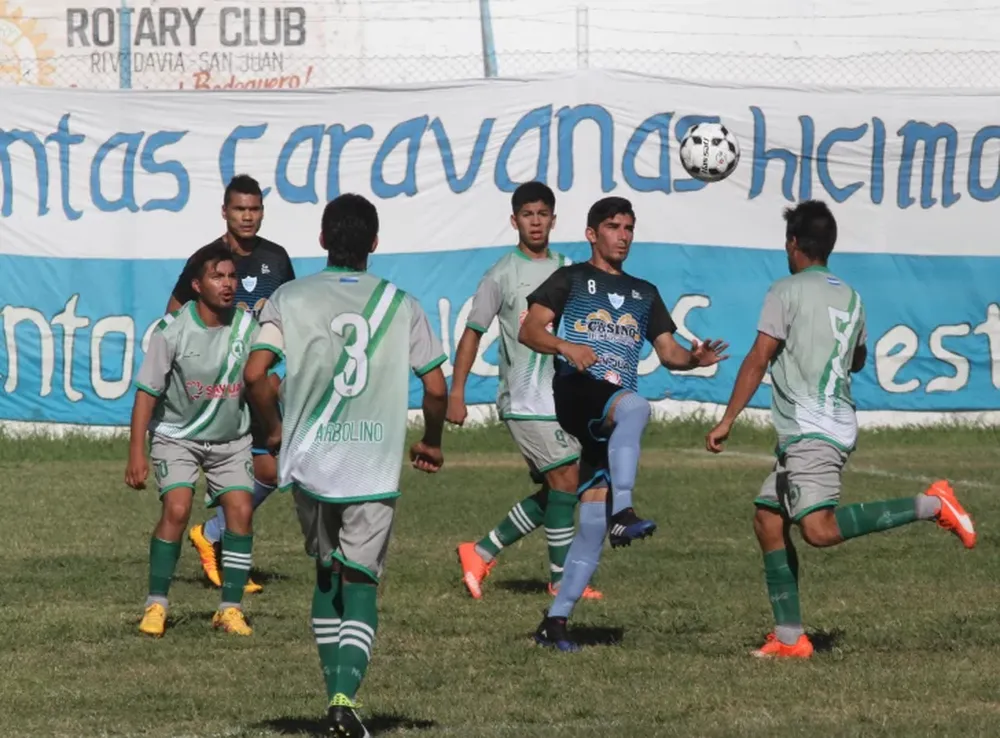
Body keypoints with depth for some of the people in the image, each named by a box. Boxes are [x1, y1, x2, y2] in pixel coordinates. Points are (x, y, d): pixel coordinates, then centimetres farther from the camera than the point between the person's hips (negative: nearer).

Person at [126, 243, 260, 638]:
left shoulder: (247, 327, -10)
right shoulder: (172, 331, -18)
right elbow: (147, 392, -14)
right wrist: (136, 453, -19)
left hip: (231, 438, 3)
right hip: (176, 436, -3)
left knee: (240, 510, -11)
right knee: (176, 509, -18)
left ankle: (231, 609, 0)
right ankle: (156, 606, -6)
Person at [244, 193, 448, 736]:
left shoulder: (289, 299, 0)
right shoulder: (400, 305, 1)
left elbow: (254, 374, -10)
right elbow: (436, 389, -1)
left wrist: (274, 429, 8)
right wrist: (431, 444, 17)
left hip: (309, 463, 1)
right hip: (375, 467, -1)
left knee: (326, 576, 20)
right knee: (360, 585, 2)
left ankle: (336, 692, 19)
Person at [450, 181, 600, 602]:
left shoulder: (567, 270, 12)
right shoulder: (503, 275, -4)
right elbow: (472, 333, -1)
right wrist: (456, 393, -6)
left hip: (563, 398, 6)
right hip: (525, 400, -6)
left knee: (552, 492, 6)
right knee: (565, 481, -11)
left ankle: (482, 552, 17)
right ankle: (562, 579, -2)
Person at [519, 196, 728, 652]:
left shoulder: (644, 294, 25)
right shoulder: (572, 279, 11)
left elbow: (667, 351, 19)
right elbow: (529, 330, 1)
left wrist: (695, 358, -3)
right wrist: (566, 346, -19)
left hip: (611, 420, 5)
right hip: (576, 392, -5)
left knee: (593, 520, -2)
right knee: (635, 406, -38)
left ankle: (555, 621, 2)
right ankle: (623, 512, -46)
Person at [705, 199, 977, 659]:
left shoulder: (787, 292, -6)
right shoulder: (850, 297, 16)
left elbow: (758, 361, -11)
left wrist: (726, 422, -8)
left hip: (810, 431, -9)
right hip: (838, 427, 9)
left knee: (820, 529, -22)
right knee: (768, 520, 11)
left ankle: (930, 506, -23)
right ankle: (789, 637, 7)